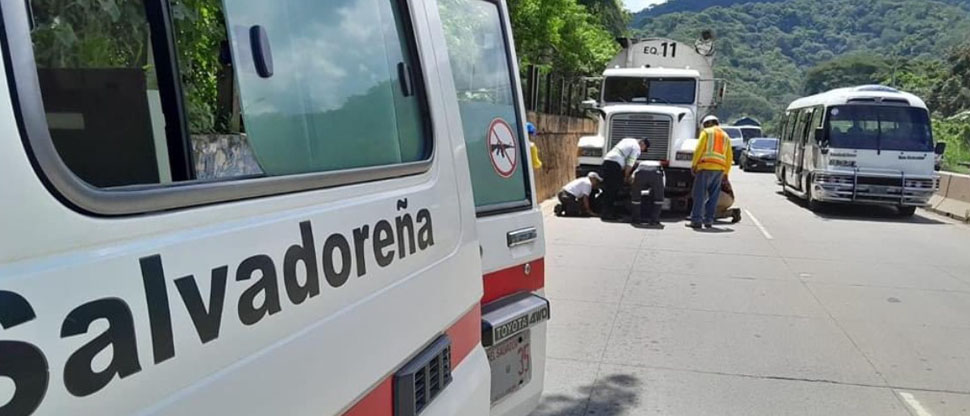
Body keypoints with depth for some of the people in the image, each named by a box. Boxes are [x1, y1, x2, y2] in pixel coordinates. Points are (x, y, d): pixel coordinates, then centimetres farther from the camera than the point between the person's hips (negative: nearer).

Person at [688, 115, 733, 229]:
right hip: (720, 169, 5)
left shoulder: (706, 132, 6)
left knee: (699, 195, -4)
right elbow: (729, 157, 18)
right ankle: (708, 221, 8)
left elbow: (699, 149, -6)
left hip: (706, 166, -5)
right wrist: (726, 172, 21)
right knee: (713, 196, 8)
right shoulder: (726, 136, 22)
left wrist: (694, 165, -4)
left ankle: (696, 220, -7)